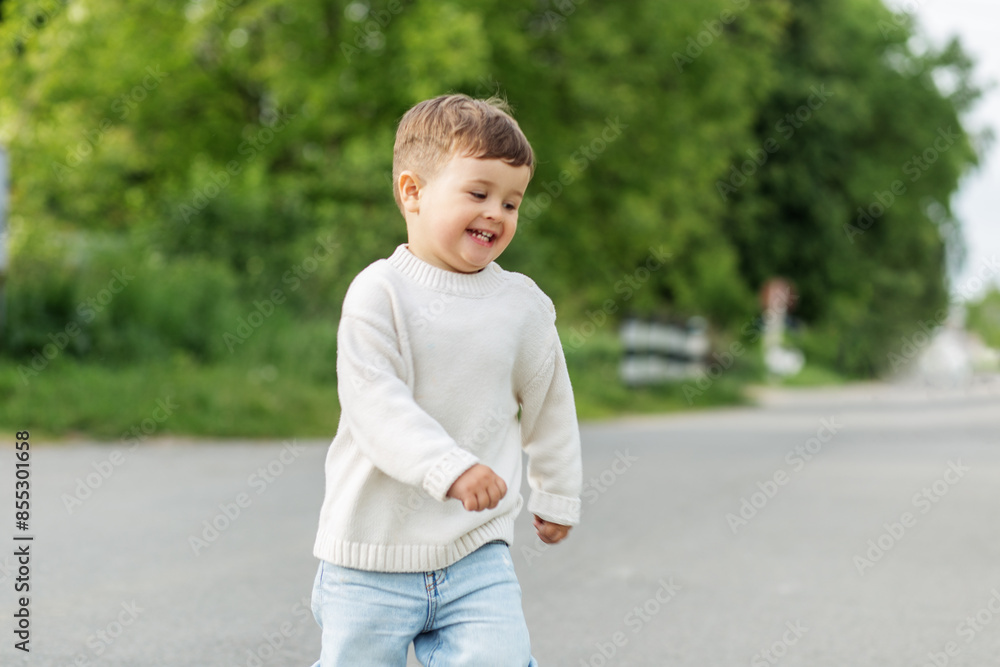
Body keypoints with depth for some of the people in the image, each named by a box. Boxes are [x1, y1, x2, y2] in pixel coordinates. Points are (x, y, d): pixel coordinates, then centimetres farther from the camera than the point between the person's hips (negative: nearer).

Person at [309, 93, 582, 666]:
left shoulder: (524, 304, 3)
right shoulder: (379, 292, -9)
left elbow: (549, 405, 17)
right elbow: (373, 402, -20)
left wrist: (557, 496, 27)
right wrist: (448, 467, -32)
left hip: (476, 553, 3)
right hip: (373, 552, -2)